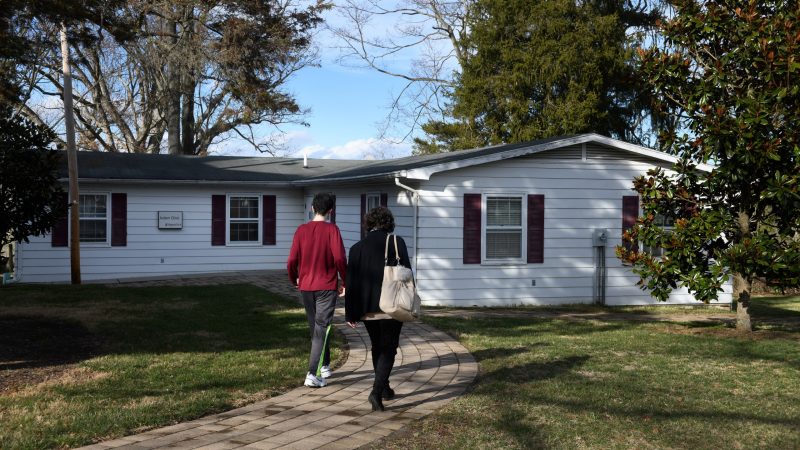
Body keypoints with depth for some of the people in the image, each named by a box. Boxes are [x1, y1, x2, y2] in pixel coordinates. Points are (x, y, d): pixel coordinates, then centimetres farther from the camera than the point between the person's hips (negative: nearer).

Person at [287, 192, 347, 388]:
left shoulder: (301, 230, 0)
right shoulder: (332, 230, -8)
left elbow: (292, 260, -2)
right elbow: (339, 258, -16)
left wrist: (295, 280, 16)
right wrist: (345, 280, -1)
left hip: (306, 287, 4)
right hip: (327, 287, -4)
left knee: (316, 328, 18)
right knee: (321, 329, -2)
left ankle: (324, 366, 31)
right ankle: (313, 375, -11)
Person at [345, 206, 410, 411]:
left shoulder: (357, 247, 2)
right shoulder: (397, 243, -4)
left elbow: (351, 282, 1)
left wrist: (350, 313, 4)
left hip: (367, 309, 3)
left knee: (377, 347, 20)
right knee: (388, 349, 3)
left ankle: (384, 389, 31)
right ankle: (377, 391, -14)